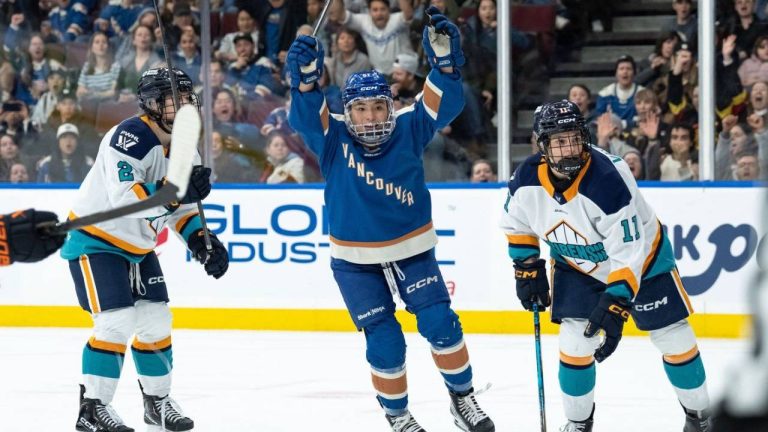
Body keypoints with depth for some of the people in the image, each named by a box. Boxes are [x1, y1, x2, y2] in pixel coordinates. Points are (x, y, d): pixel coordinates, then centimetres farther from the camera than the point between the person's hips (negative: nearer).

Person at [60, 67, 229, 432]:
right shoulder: (130, 138, -25)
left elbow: (182, 210, 11)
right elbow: (124, 198, -37)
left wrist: (203, 242, -4)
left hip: (137, 247, 9)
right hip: (94, 240, -9)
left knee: (156, 321, 9)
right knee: (117, 321, -18)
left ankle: (158, 402, 26)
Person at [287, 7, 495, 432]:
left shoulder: (408, 129, -11)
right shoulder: (333, 139, -14)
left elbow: (444, 102, -21)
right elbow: (305, 116, -31)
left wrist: (445, 60, -39)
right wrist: (306, 77, -50)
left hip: (411, 250, 1)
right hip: (356, 260, -1)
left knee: (440, 323, -7)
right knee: (384, 343, -2)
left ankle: (462, 397, 14)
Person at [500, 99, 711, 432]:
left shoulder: (609, 181, -37)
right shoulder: (527, 180, -22)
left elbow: (629, 256, -35)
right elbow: (516, 224, 2)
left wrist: (615, 306, -40)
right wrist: (527, 270, -1)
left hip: (641, 257, -3)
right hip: (577, 265, 3)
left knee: (674, 338, 0)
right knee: (574, 342, -8)